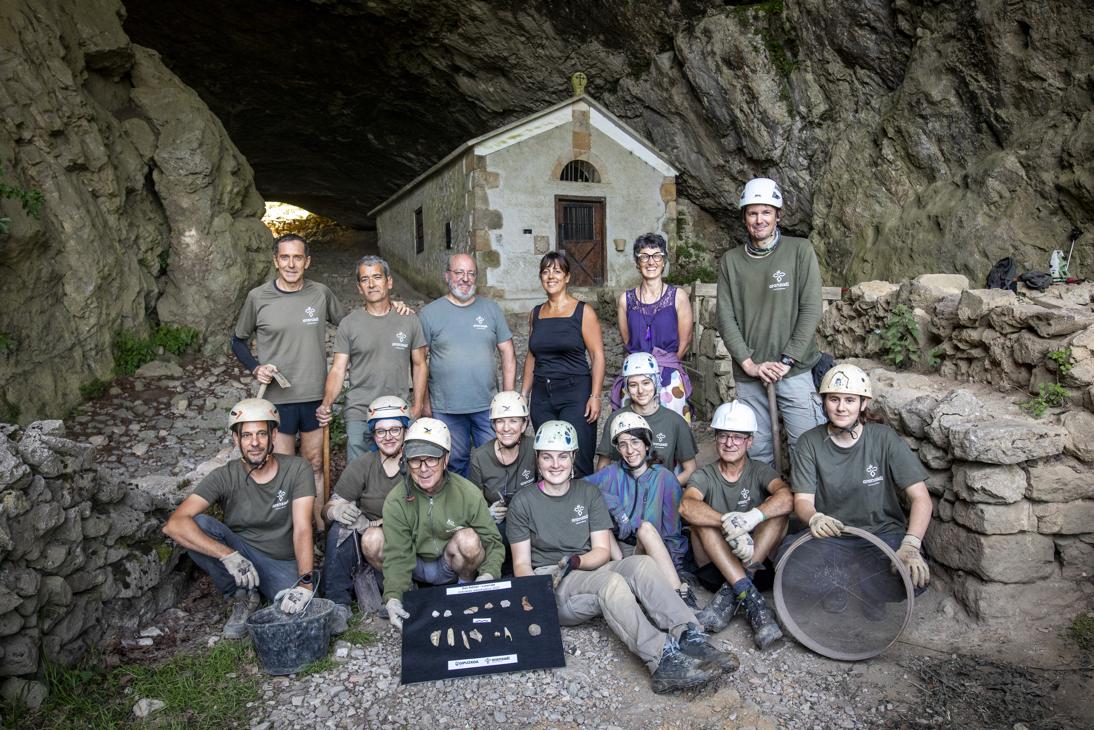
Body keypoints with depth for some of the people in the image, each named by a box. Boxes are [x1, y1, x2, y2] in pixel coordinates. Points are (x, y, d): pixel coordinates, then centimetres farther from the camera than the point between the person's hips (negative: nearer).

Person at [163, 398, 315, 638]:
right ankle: (241, 597, -6)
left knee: (303, 610, -31)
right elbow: (174, 524, -25)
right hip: (241, 556, 2)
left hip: (285, 564, -2)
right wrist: (229, 555, -37)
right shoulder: (225, 477, -12)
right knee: (198, 525, -25)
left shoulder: (297, 469, -12)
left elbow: (302, 530, -19)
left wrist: (304, 582, -35)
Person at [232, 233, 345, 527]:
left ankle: (321, 527, 24)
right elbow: (239, 340, 10)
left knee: (315, 465, 12)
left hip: (316, 396, 2)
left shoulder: (321, 294, 0)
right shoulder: (258, 297, -3)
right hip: (277, 397, -1)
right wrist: (255, 368, -7)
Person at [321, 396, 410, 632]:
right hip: (367, 531, 3)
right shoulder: (361, 466, -1)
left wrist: (380, 524, -19)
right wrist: (337, 510, -29)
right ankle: (337, 603, -19)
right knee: (341, 526, -28)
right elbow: (331, 506, -4)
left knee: (374, 539, -34)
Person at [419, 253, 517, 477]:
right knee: (455, 463, 11)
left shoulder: (491, 309, 6)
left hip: (488, 407, 1)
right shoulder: (430, 313, 0)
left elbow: (507, 353, 7)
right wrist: (425, 402, -2)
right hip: (445, 408, -1)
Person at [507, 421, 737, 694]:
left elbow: (602, 551, 5)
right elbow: (521, 563, 2)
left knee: (642, 563, -27)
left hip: (589, 572, 4)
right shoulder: (523, 502, 3)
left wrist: (575, 562, -17)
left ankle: (691, 638, -38)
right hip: (549, 585, -3)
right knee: (609, 580, -34)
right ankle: (663, 659, -47)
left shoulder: (588, 492, 10)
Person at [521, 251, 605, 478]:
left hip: (575, 393, -4)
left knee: (578, 462, -7)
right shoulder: (535, 314, 12)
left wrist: (595, 396, -13)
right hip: (541, 396, 5)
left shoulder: (583, 312, -2)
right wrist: (523, 395, 13)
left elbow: (597, 356, -5)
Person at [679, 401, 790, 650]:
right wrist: (728, 523, -41)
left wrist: (752, 517, -42)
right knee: (701, 516, -25)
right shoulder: (704, 476, 0)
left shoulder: (759, 471, 1)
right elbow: (686, 506, -25)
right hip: (715, 563, 0)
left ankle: (730, 593, -30)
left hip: (758, 561, 0)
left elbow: (786, 497, -23)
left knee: (776, 508, -22)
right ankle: (750, 597, -36)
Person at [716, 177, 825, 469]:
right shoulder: (731, 260, 6)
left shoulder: (800, 251, 0)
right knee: (757, 451, 9)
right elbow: (725, 317, 2)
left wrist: (786, 361, -10)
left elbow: (810, 310, -5)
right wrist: (749, 364, -8)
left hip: (795, 372, -2)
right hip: (748, 374, 2)